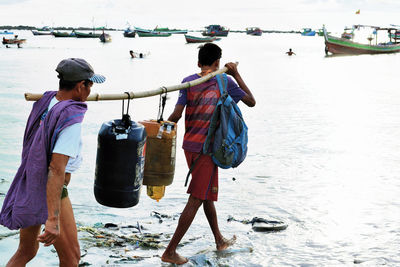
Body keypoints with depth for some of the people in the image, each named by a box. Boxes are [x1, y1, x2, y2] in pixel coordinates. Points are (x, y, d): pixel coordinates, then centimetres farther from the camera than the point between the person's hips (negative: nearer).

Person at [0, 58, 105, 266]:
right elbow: (57, 169, -29)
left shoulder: (44, 101, 2)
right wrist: (53, 219, -32)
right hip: (51, 194, -9)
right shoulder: (71, 119, -23)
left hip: (28, 187, 9)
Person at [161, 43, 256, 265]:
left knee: (207, 195, 20)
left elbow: (176, 115, -7)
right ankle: (170, 251, -3)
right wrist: (236, 75, 12)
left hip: (189, 146, 6)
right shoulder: (225, 82, -5)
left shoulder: (188, 82, 2)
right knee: (196, 200, -2)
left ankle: (219, 240, 37)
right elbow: (251, 101, 8)